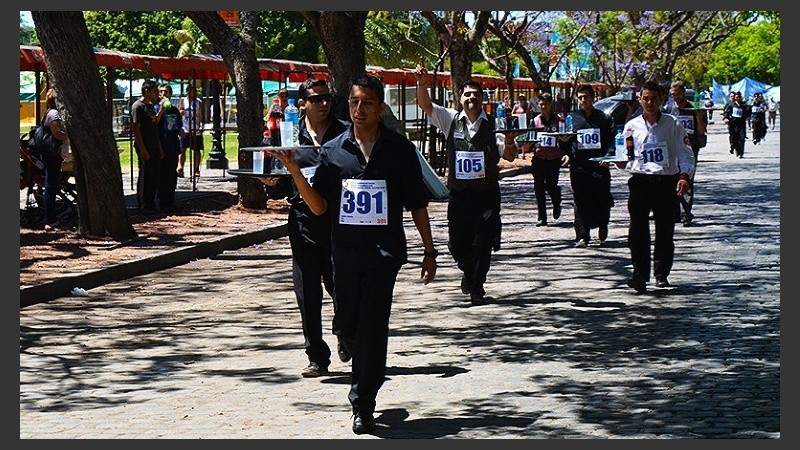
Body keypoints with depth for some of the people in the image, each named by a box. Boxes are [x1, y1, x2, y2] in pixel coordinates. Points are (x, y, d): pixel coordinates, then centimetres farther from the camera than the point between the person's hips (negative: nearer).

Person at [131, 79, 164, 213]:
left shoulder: (151, 106, 17)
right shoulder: (138, 106, -11)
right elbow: (135, 129, -16)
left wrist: (159, 148, 18)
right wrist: (143, 150, -20)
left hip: (154, 148, 9)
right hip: (145, 149, -9)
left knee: (154, 177, 10)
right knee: (145, 176, -4)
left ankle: (151, 204, 17)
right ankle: (143, 206, 1)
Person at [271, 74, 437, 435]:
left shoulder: (399, 149, 2)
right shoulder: (333, 150, 6)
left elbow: (417, 204, 6)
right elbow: (319, 206, 2)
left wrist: (429, 251, 5)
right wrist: (295, 172, -11)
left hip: (384, 252, -3)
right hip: (345, 252, 3)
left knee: (372, 328, -8)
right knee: (346, 327, 10)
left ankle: (363, 404, 0)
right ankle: (368, 377, 37)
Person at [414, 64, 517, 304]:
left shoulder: (492, 125, -1)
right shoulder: (451, 120, 4)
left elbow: (509, 156, -3)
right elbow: (425, 105, -6)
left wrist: (509, 141, -25)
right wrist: (422, 84, -25)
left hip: (486, 192, -2)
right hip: (458, 192, 2)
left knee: (482, 243, -1)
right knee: (457, 243, 8)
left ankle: (476, 287, 14)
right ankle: (469, 272, 38)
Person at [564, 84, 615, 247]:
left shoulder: (604, 118, 8)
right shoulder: (572, 117, 10)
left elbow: (612, 140, 5)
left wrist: (608, 156, -11)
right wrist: (567, 154, -5)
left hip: (599, 166, 0)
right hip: (578, 165, 0)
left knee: (603, 200, 3)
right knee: (580, 202, -3)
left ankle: (602, 228, 28)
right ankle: (582, 236, -1)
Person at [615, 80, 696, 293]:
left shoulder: (672, 124, 4)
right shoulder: (631, 126, 9)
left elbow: (685, 153, 2)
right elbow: (626, 158, 14)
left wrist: (684, 176, -13)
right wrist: (620, 162, -8)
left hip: (666, 181, -1)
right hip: (640, 181, 1)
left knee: (665, 231, 3)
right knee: (638, 229, -8)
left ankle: (662, 273, 15)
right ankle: (640, 273, -6)